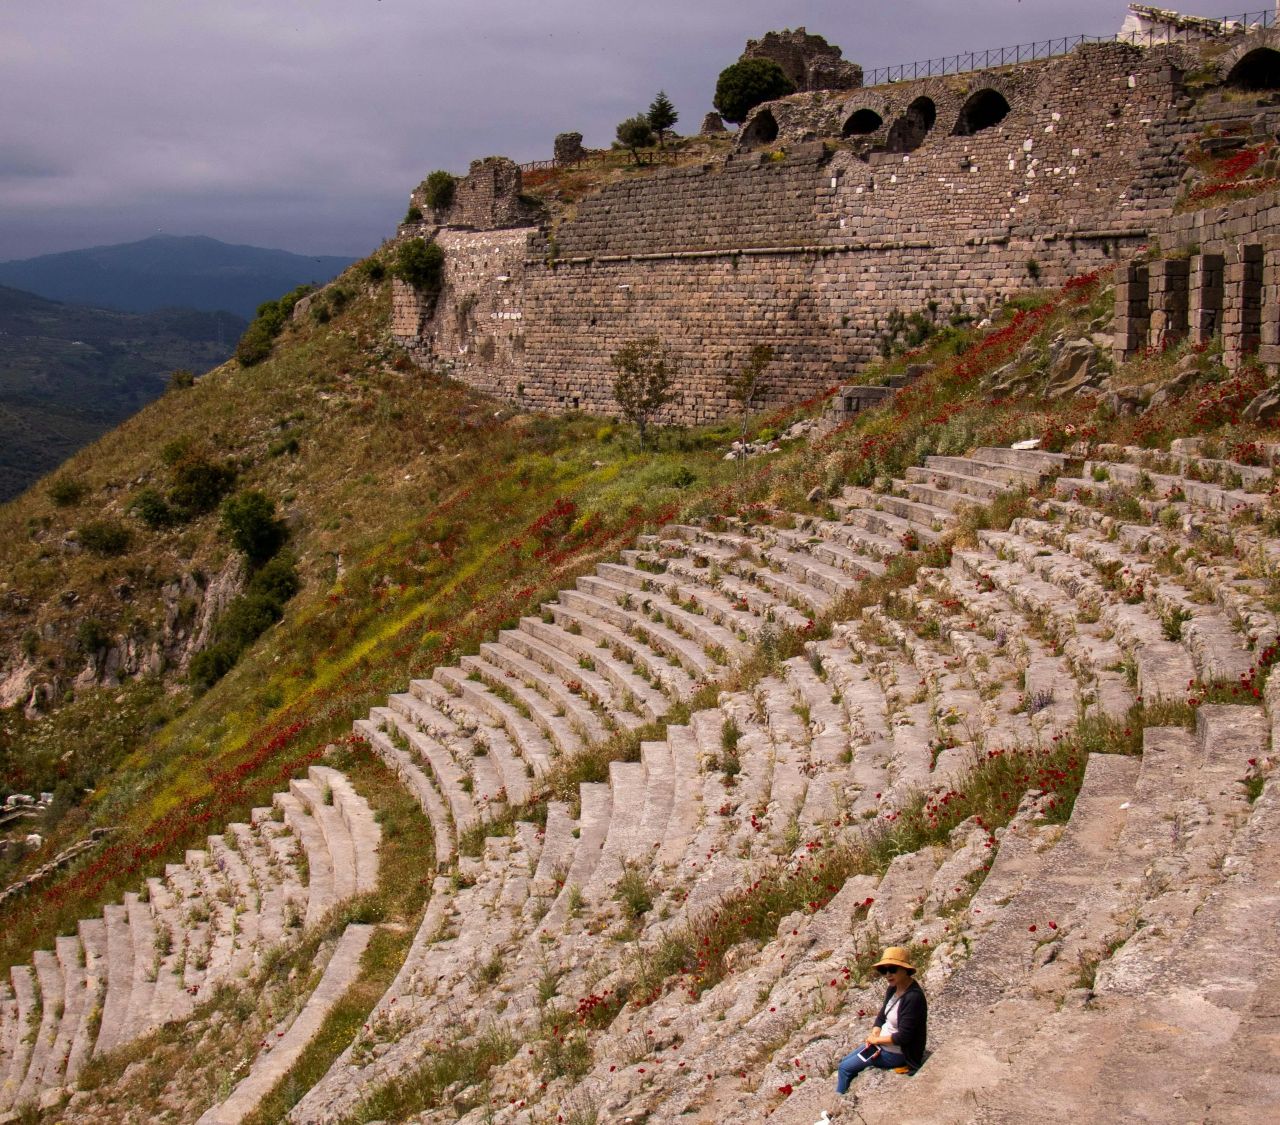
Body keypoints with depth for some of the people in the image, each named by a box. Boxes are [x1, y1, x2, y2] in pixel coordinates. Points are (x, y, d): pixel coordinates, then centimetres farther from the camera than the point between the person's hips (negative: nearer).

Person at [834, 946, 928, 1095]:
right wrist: (874, 1036, -10)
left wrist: (876, 1039, -15)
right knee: (845, 1061, 13)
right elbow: (881, 1017, 9)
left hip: (897, 1052, -9)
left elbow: (903, 1037, -28)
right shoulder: (893, 989, -2)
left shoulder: (913, 997, -29)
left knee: (845, 1067, -1)